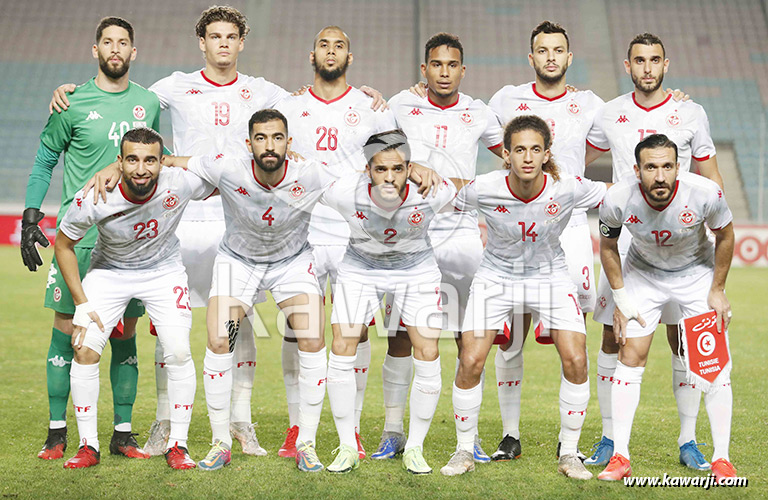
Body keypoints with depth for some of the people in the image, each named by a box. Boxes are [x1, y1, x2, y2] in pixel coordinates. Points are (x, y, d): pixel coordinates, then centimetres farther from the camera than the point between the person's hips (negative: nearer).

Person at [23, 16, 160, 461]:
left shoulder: (148, 102, 10)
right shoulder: (73, 103, 0)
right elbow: (45, 162, 5)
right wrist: (30, 218, -2)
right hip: (79, 232, -3)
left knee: (125, 336, 6)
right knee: (67, 331, -1)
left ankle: (123, 434, 13)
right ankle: (58, 433, 8)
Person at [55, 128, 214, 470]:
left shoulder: (181, 184, -28)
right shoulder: (93, 200, -29)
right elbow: (63, 245, -11)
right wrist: (81, 304, -12)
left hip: (163, 271, 0)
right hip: (109, 271, 0)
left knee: (178, 352, -15)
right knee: (84, 349, -13)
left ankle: (178, 445, 1)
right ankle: (88, 446, 2)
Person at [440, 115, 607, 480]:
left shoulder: (568, 189, -24)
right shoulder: (484, 189, -24)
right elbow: (446, 206, -1)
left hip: (549, 275, 1)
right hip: (496, 276, 0)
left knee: (576, 361, -12)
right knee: (470, 362, -10)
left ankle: (568, 453, 6)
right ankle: (464, 451, 11)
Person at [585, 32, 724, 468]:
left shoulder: (690, 114, 2)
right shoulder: (611, 114, 6)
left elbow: (710, 177, 8)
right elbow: (576, 161, 22)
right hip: (623, 238, 1)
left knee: (683, 339, -1)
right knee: (613, 338, 0)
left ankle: (688, 441, 9)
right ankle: (610, 438, 12)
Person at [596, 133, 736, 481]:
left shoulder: (704, 193, -31)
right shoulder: (618, 199, -29)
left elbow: (725, 236, -9)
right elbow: (608, 247, -7)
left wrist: (717, 291, -5)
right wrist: (621, 301, -7)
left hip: (697, 273, 0)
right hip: (642, 273, 1)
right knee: (630, 359, -6)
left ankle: (721, 458, 3)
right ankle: (620, 457, -1)